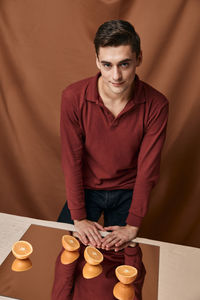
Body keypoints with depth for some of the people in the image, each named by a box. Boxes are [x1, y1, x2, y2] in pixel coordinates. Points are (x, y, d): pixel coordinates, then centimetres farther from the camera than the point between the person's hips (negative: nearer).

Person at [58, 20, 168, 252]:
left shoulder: (156, 105, -22)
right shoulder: (73, 97, -22)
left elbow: (148, 168, -16)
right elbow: (72, 160, -15)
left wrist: (133, 225, -13)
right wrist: (79, 217, -12)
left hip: (127, 192, 1)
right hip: (86, 188, 0)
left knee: (118, 254, 16)